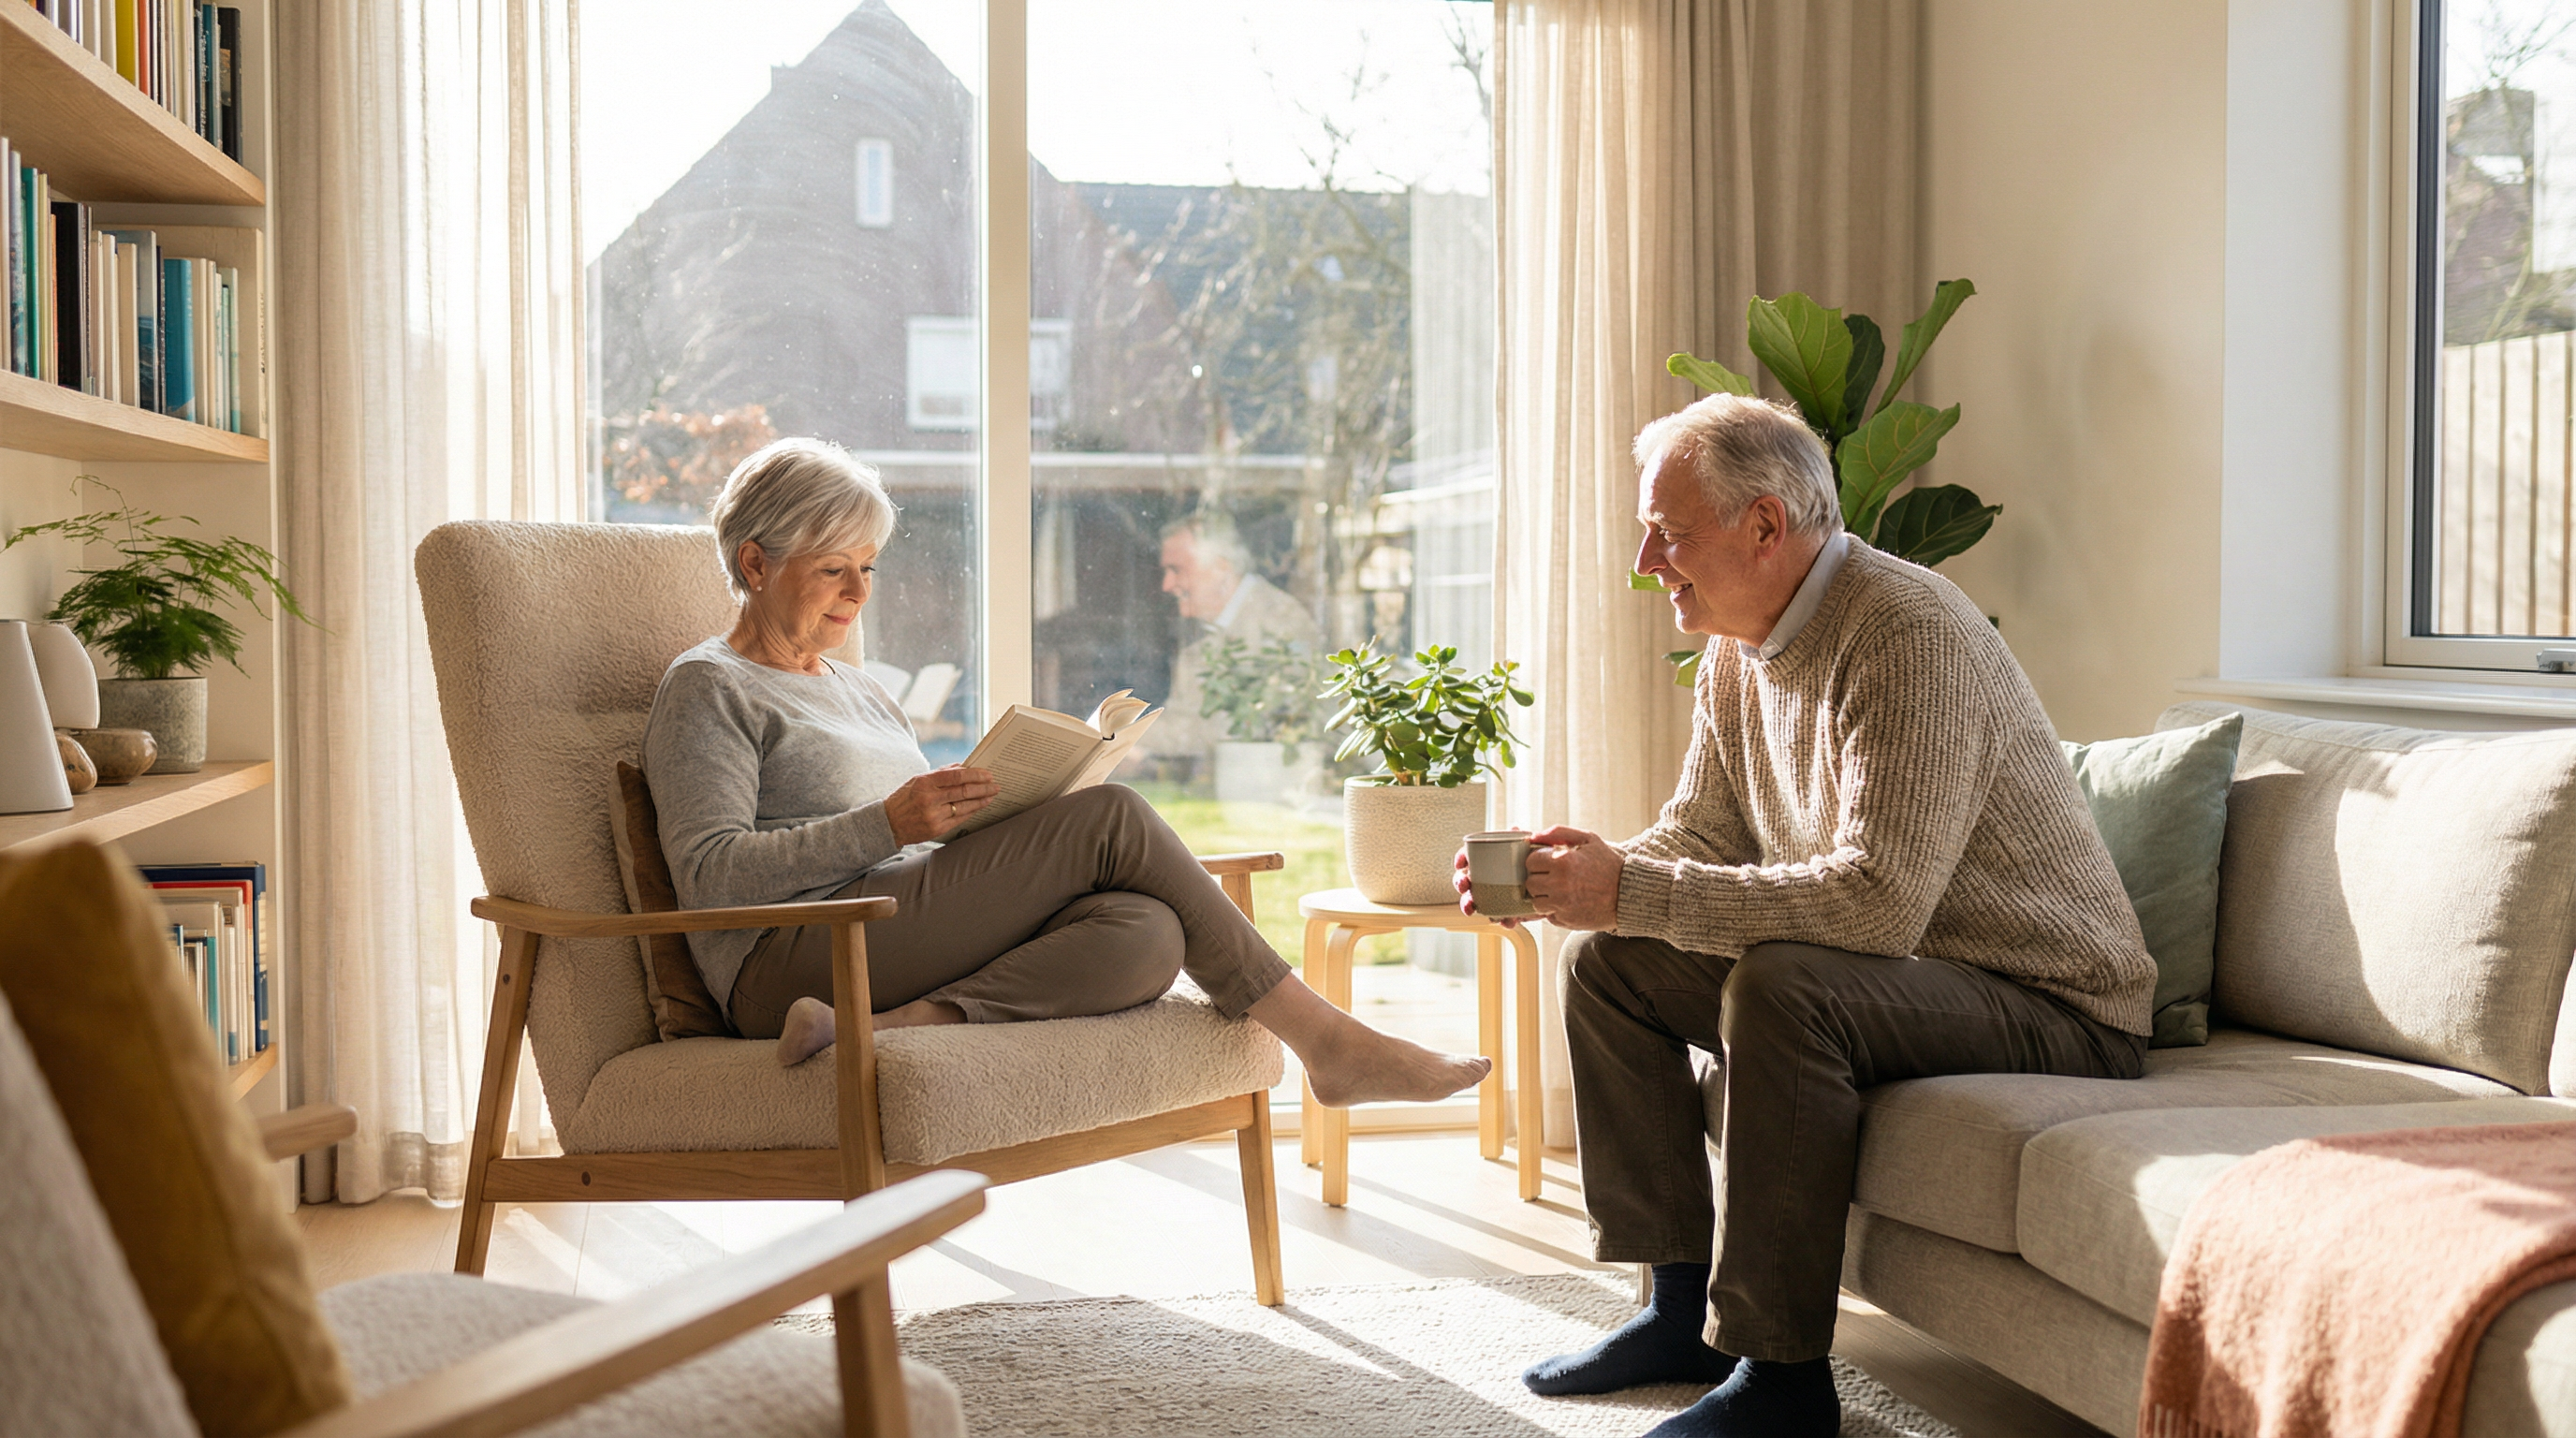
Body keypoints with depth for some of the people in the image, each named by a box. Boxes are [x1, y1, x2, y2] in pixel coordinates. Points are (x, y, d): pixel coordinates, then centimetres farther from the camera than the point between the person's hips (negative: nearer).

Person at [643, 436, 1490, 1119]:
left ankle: (907, 1026, -38)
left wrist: (989, 813, 4)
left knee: (1148, 934, -24)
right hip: (791, 964, -7)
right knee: (1113, 820, -20)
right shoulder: (706, 691, 5)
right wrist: (885, 826, -20)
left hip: (902, 948, 8)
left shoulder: (859, 692, 29)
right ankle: (1325, 1041, -15)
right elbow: (711, 876, -10)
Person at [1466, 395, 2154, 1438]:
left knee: (1780, 985, -34)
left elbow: (1880, 900, -33)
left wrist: (1634, 893, -31)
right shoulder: (1739, 649, 5)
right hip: (1883, 973, 9)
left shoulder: (1906, 633, -24)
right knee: (1607, 963, 0)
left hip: (2049, 1004, -9)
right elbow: (1699, 838, 11)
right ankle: (1686, 1308, 6)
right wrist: (1585, 873, -10)